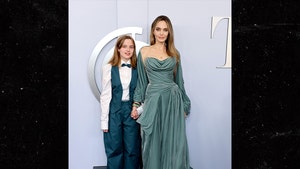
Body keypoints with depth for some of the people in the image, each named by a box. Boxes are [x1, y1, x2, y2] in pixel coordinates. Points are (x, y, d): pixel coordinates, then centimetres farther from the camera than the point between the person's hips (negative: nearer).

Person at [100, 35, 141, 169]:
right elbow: (105, 95, -2)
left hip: (131, 111, 1)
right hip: (114, 111, -1)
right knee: (115, 149, 6)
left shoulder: (138, 69, 2)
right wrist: (104, 120, -4)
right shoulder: (109, 68, -2)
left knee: (132, 149, 7)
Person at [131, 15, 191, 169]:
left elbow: (179, 80, 13)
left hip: (173, 100, 1)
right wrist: (136, 104, 2)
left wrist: (185, 105, 13)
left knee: (174, 143, 4)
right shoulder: (144, 51, 5)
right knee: (153, 142, 6)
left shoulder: (174, 53, 9)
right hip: (153, 100, -1)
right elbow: (141, 80, 8)